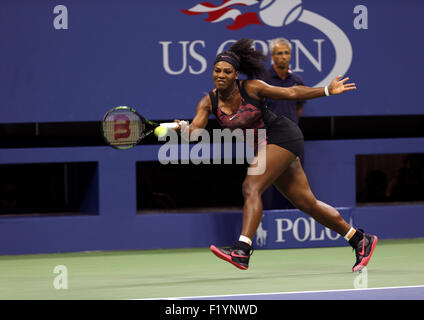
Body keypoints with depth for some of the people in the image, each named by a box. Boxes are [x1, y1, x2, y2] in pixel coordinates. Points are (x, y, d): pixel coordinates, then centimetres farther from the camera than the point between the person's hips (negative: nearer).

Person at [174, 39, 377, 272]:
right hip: (263, 148, 7)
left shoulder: (251, 88, -14)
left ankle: (242, 251, -34)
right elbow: (196, 129, -17)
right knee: (306, 203, 10)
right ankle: (360, 240, 22)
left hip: (282, 135, -7)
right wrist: (184, 128, -39)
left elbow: (291, 93, -5)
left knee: (251, 188, -24)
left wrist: (328, 91, -7)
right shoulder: (208, 102, -2)